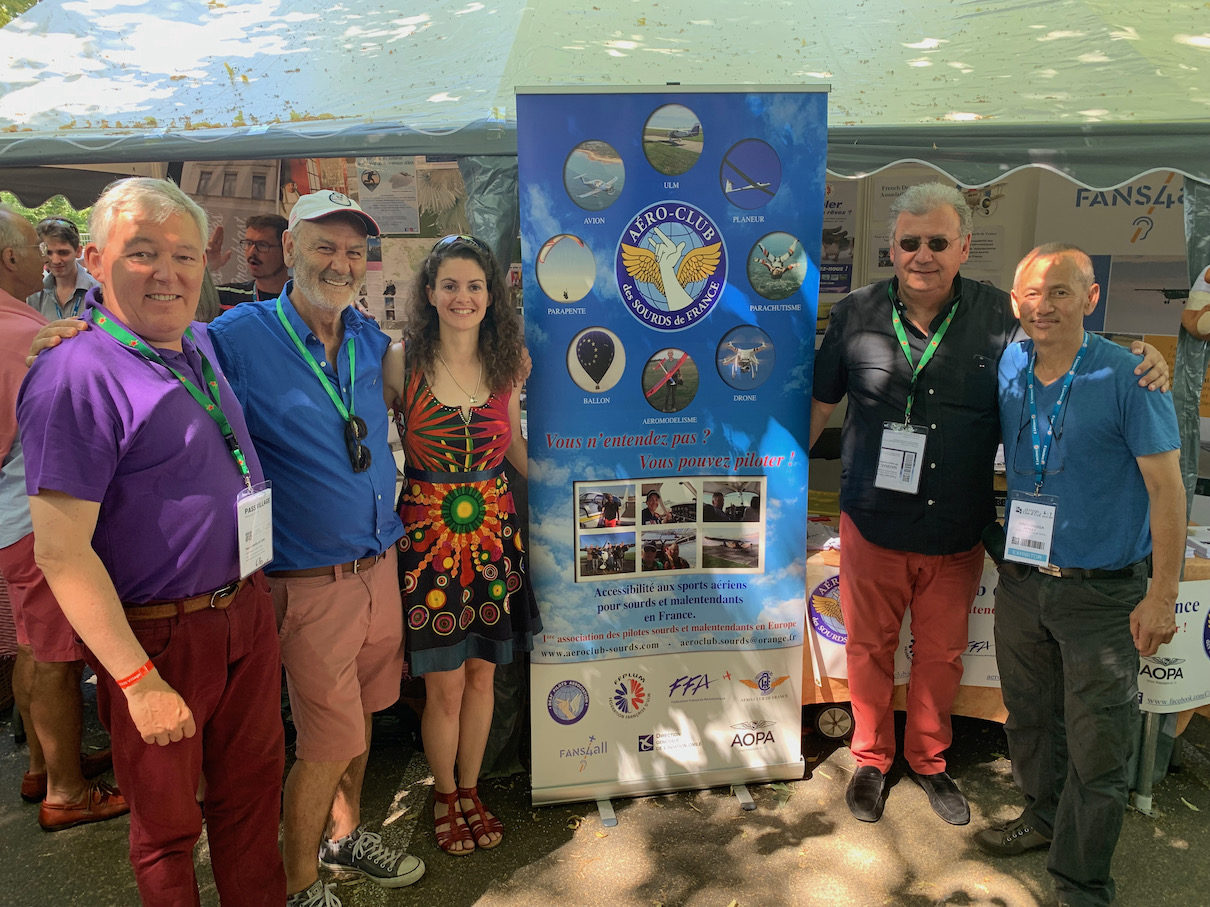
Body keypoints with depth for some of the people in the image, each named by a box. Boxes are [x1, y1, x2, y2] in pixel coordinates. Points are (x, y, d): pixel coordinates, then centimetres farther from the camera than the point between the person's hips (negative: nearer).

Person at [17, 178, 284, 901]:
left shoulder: (202, 345, 6)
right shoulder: (74, 376, -19)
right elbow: (62, 553, -21)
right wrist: (140, 682, -20)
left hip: (247, 612, 7)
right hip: (160, 636, -7)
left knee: (252, 788, 21)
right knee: (168, 822, 14)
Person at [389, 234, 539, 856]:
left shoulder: (508, 365, 2)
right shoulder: (403, 362, -8)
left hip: (492, 531, 3)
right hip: (426, 532, -3)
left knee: (481, 674, 14)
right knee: (444, 685, 6)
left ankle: (470, 790, 36)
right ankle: (444, 797, 32)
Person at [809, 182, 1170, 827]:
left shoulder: (1001, 317, -4)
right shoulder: (856, 314, -3)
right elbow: (820, 401, 7)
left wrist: (1140, 363, -13)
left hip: (957, 534, 1)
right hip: (873, 526, 0)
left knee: (941, 654, 16)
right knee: (870, 649, 13)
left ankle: (928, 760, 40)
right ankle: (871, 761, 36)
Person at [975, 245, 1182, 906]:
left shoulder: (1129, 377, -13)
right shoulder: (1007, 369, 1)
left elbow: (1166, 487, -12)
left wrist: (1162, 596, -13)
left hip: (1103, 595, -5)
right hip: (1021, 581, 5)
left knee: (1097, 750, 6)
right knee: (1029, 716, 21)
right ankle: (1044, 816, 45)